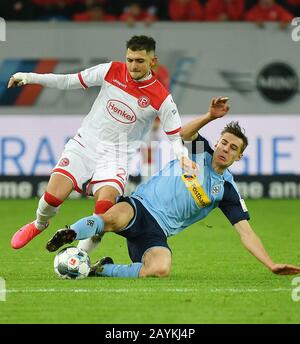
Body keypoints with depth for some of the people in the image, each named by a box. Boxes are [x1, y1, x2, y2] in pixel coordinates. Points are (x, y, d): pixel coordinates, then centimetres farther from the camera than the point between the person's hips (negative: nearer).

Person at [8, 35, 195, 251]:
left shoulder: (162, 99, -9)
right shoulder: (112, 71, -3)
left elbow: (176, 136, -3)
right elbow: (70, 81, 5)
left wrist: (182, 156, -25)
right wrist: (30, 78, 0)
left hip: (116, 155, -2)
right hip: (85, 144, 2)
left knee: (105, 205, -28)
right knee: (54, 196, -14)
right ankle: (39, 224, 22)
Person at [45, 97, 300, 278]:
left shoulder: (227, 190, 9)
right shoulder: (199, 150, 10)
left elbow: (246, 232, 5)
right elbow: (182, 134, -12)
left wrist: (272, 265, -5)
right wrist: (210, 117, -26)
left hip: (156, 233, 2)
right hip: (140, 206, -2)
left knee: (161, 269, -34)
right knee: (114, 218, -41)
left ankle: (104, 270, -12)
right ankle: (69, 235, -18)